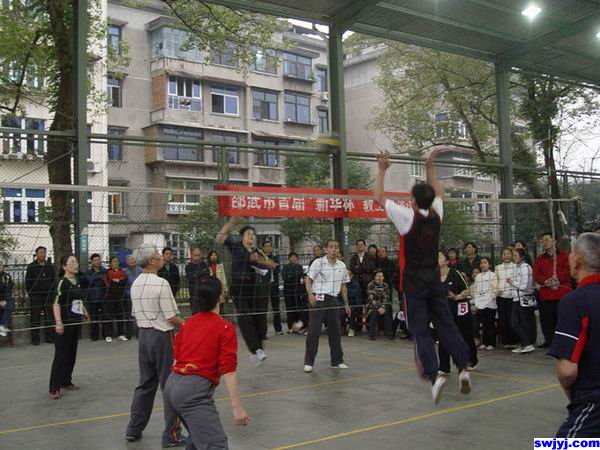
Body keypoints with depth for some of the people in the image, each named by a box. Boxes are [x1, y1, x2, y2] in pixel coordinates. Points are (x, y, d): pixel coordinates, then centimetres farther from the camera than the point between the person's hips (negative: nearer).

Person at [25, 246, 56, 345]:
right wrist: (30, 293, -4)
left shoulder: (50, 266, 11)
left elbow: (54, 280, 15)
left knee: (49, 317, 3)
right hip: (35, 296, -2)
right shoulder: (31, 267, 3)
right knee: (35, 318, 0)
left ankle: (50, 337, 10)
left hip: (48, 295, 3)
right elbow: (27, 282, 3)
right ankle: (35, 338, 6)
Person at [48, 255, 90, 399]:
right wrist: (58, 322, -27)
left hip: (76, 322, 7)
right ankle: (54, 388, 0)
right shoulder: (62, 282, -14)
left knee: (72, 354, 12)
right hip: (65, 322, -7)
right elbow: (56, 303, -20)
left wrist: (84, 312, 28)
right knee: (61, 355, -5)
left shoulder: (77, 280, 8)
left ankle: (66, 381, 24)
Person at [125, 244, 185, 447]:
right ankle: (171, 435, 8)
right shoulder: (161, 284, -18)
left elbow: (135, 313, 13)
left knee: (145, 384, 19)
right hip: (162, 336, -7)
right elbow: (171, 317, -17)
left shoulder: (135, 284, 6)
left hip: (143, 334, 8)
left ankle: (134, 430, 26)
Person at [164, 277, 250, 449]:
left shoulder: (187, 323, 15)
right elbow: (228, 371, -12)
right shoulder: (225, 328, -5)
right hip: (194, 390, -8)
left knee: (198, 435, 28)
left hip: (172, 385, 9)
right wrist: (237, 407, -14)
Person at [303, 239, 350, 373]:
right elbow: (308, 279, -8)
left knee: (335, 331, 9)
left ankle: (337, 361, 21)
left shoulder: (342, 266, 11)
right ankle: (309, 362, 1)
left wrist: (346, 303, 17)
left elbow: (343, 286, 19)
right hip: (318, 299, -5)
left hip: (333, 300, 5)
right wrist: (310, 294, -23)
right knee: (314, 331, -6)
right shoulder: (318, 263, -5)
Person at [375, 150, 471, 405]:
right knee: (446, 325, 9)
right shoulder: (436, 215, 2)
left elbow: (379, 198, -3)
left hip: (414, 283, -4)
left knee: (420, 330, -3)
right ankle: (463, 368, 2)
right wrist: (430, 170, 29)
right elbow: (438, 193, 25)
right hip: (434, 280, 5)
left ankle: (433, 375, -14)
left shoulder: (408, 217, -11)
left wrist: (382, 170, 4)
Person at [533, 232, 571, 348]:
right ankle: (548, 340, 14)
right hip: (545, 294, 4)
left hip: (562, 293, -4)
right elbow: (536, 275, 7)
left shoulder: (564, 256, 6)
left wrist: (558, 278, -19)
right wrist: (545, 281, -12)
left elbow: (568, 271, -5)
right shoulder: (539, 259, 17)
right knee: (546, 319, 4)